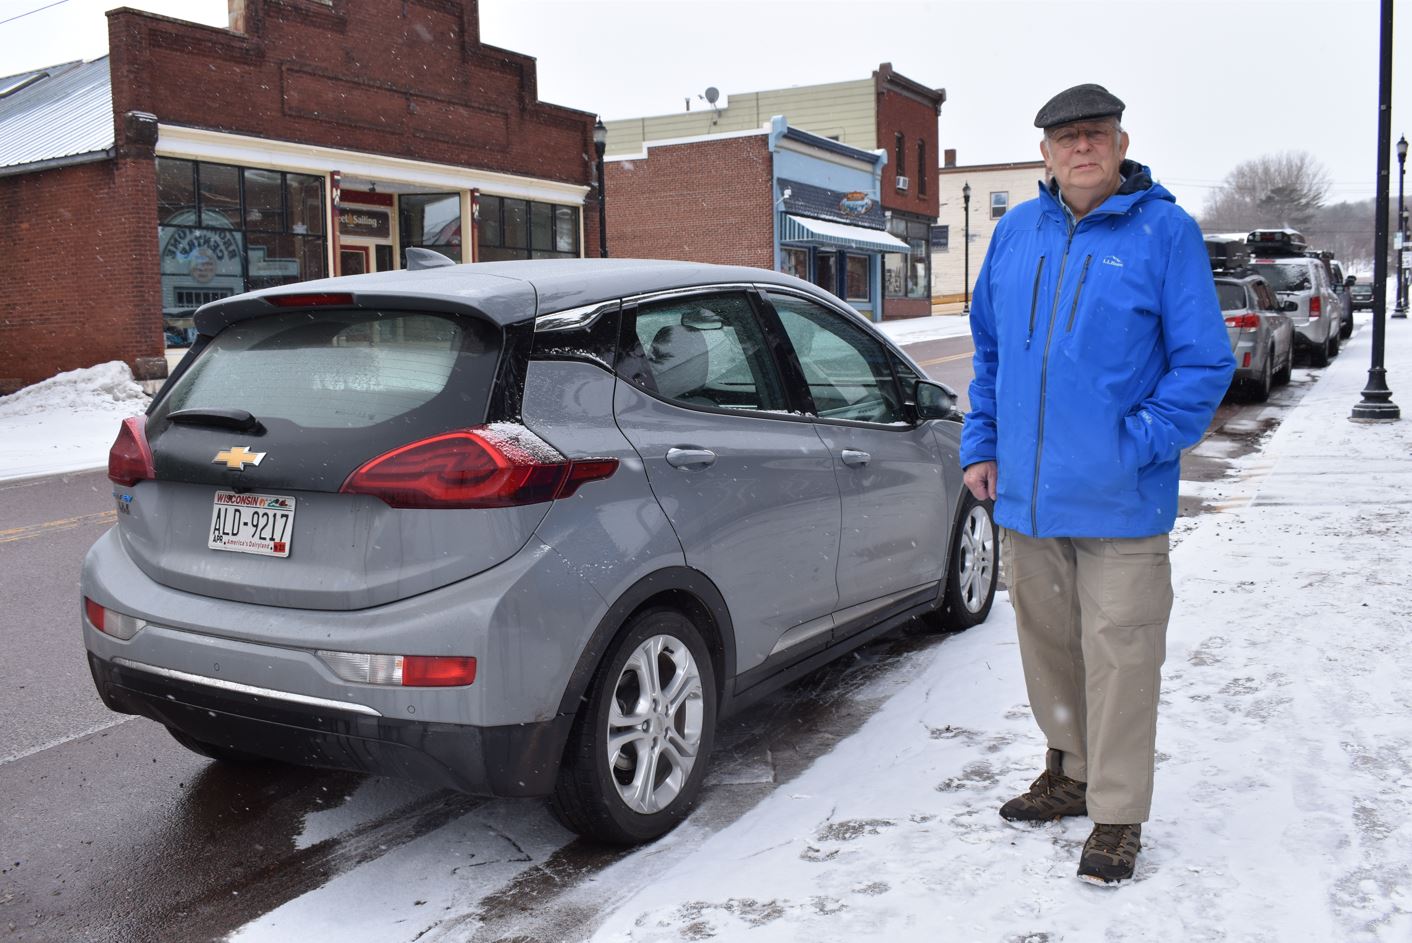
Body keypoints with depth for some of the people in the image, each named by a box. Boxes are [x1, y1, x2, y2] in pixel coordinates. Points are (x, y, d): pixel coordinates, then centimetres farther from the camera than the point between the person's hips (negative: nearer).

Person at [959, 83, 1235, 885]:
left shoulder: (1165, 232, -5)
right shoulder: (1016, 232, 9)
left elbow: (1204, 363, -7)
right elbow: (989, 348, 18)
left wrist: (1137, 444, -15)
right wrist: (982, 444, 10)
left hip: (1119, 498, -5)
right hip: (1026, 492, 5)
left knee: (1119, 655, 1)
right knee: (1048, 643, 17)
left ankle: (1118, 816, 15)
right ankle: (1070, 773, 36)